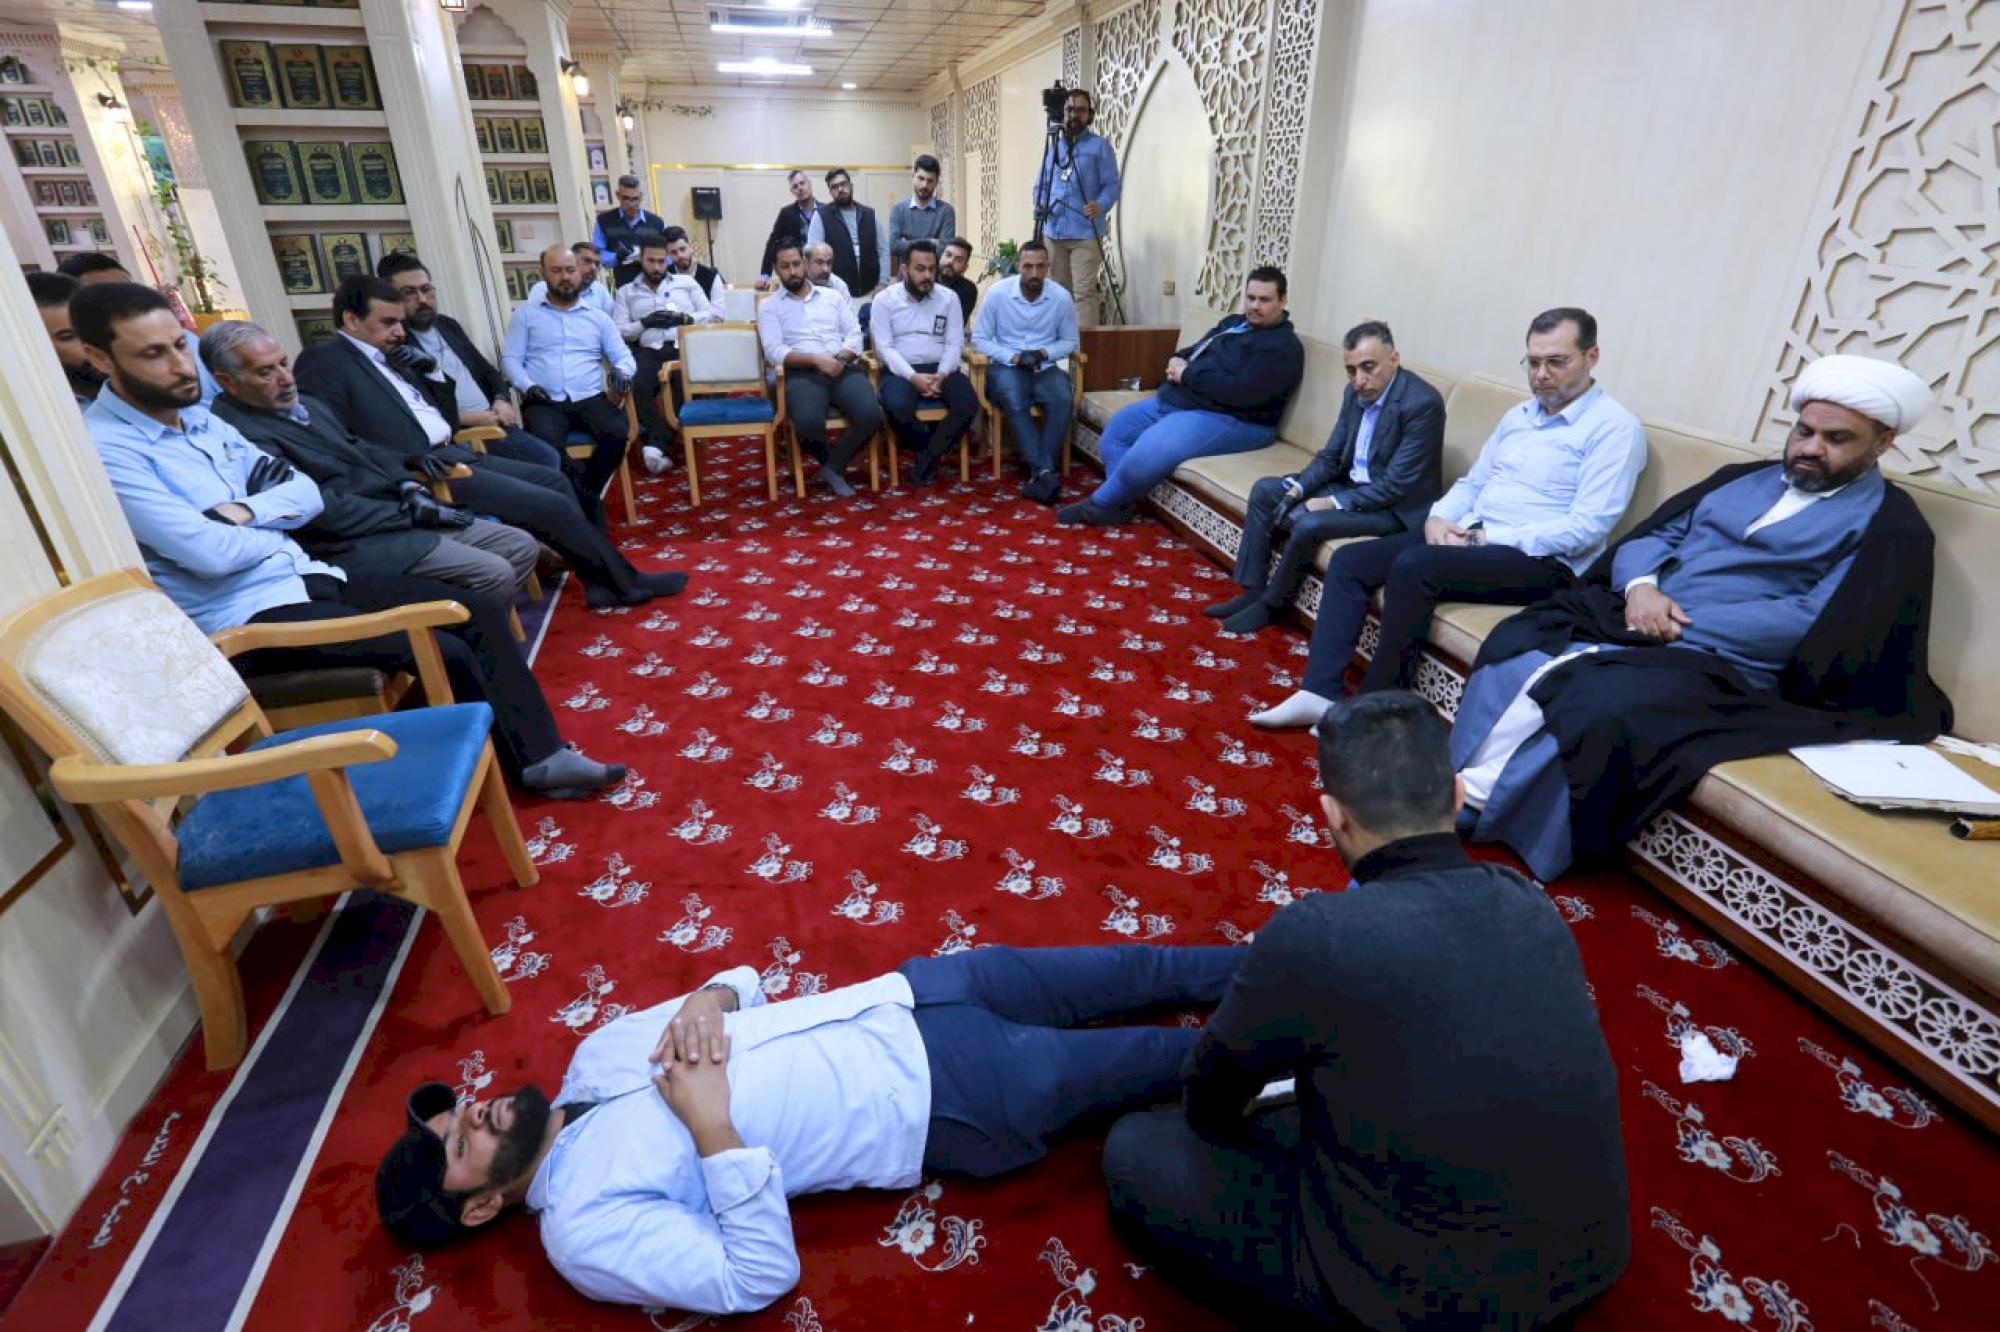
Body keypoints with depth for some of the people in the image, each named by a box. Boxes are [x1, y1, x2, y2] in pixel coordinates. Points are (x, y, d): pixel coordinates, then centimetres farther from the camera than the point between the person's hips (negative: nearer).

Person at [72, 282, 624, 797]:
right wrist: (277, 527, -2)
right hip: (243, 616, -9)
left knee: (480, 611, -2)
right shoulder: (103, 449, -14)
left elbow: (307, 493, 11)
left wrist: (249, 510, -9)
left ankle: (538, 753, 0)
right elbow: (210, 553, -22)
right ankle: (526, 765, 1)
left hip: (303, 576, 9)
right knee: (445, 653, -22)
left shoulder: (200, 419, 13)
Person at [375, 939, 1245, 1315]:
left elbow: (745, 988, 11)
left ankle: (1257, 970, 33)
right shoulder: (586, 1228, -11)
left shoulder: (595, 1055, 8)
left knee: (1114, 972, 10)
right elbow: (763, 1276, -17)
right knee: (1152, 1058, 2)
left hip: (903, 1000, 6)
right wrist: (714, 1128, -25)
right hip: (940, 1103, -6)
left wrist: (710, 1000, -12)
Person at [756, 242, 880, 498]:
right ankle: (836, 465, -2)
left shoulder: (832, 297, 22)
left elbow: (855, 334, 13)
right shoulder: (769, 306, 12)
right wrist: (816, 359, -15)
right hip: (803, 374, -2)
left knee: (870, 414, -29)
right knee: (808, 421, -36)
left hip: (844, 369, 3)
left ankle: (832, 467, -5)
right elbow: (774, 351, -2)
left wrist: (840, 357, -9)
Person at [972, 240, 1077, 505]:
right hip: (1006, 365, -2)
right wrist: (1014, 357, -16)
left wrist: (1044, 353, -12)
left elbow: (1069, 341, 8)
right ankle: (1045, 472, -36)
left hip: (1045, 368, 2)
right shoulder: (997, 292, -7)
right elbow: (979, 339, -3)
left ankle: (1039, 474, -29)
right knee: (1014, 401, -35)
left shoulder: (1062, 297, -2)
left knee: (1064, 400, -30)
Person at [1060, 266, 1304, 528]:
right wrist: (1178, 361, 0)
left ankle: (1100, 504, -5)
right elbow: (1195, 350, 26)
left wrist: (1188, 375, -17)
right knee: (1114, 431, 7)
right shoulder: (1233, 322, 18)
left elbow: (1241, 392, -24)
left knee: (1146, 454, -29)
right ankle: (1119, 504, -1)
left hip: (1228, 420, -10)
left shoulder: (1283, 347, -11)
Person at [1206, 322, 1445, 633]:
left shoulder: (1422, 403, -24)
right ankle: (1253, 591, 3)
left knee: (1308, 523, -29)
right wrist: (1296, 489, -11)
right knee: (1264, 490, 2)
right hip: (1352, 485, 9)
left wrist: (1331, 503, -24)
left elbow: (1395, 486, -25)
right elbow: (1330, 456, 6)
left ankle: (1271, 603, -4)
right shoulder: (1356, 392, 0)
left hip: (1395, 507, -8)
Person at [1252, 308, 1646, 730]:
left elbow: (1586, 528, -16)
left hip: (1543, 560, -8)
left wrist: (1487, 538, -17)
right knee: (1349, 560, -8)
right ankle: (1320, 693, -15)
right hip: (1466, 535, 8)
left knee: (1413, 566, -34)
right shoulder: (1519, 415, 17)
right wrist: (1438, 518, -3)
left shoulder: (1615, 427, -7)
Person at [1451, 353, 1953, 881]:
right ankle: (1462, 784, -18)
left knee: (1605, 709, -35)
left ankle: (1480, 797, -22)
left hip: (1721, 661, -6)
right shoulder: (1744, 477, 21)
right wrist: (1641, 586, -9)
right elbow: (1651, 534, 14)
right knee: (1511, 647, -19)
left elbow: (1813, 623, -10)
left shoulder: (1891, 527, 3)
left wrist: (1680, 624, -16)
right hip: (1628, 618, 6)